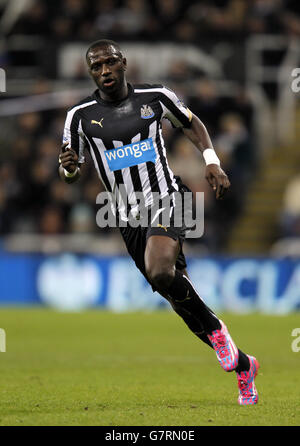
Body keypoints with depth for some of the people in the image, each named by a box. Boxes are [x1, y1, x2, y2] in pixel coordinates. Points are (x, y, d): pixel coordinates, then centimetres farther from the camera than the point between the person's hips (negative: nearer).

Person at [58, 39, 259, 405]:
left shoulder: (155, 97, 0)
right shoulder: (81, 116, 0)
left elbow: (191, 124, 17)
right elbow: (71, 173, 7)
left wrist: (212, 162, 4)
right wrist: (68, 168, -17)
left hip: (166, 199, -3)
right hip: (129, 219, 3)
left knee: (160, 272, -32)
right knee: (179, 295, 5)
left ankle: (214, 329, -10)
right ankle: (242, 366, 19)